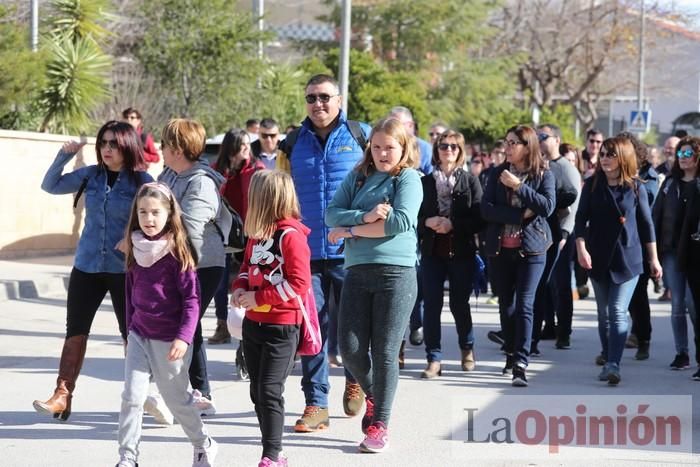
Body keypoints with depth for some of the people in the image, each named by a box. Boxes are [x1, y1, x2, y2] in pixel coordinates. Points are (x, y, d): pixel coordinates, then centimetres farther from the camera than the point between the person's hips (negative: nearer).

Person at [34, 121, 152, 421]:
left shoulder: (142, 181, -5)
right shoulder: (91, 175, 5)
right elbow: (50, 186, 6)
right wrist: (64, 156, -7)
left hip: (125, 269, -3)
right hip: (87, 266, 3)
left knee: (132, 334, 5)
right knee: (75, 331, 2)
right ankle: (62, 396, 4)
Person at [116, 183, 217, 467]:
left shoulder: (177, 252, -12)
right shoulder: (136, 250, 5)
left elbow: (192, 298, -14)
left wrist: (184, 337, -21)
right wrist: (129, 329, 19)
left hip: (169, 340, -4)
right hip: (139, 336, 4)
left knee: (176, 399, 9)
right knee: (131, 397, -6)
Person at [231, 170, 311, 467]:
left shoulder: (291, 236, -16)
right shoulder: (257, 234, 10)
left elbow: (299, 284, -20)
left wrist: (258, 298, -20)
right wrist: (240, 289, 1)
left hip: (281, 327, -9)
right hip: (253, 323, 9)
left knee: (270, 392, -10)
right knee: (257, 392, 11)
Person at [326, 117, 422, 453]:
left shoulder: (408, 178, 2)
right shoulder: (357, 177, 14)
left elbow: (402, 221, -13)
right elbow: (332, 213, 3)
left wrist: (351, 230, -7)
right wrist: (366, 217, -15)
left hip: (396, 272, -4)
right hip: (357, 271, 4)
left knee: (385, 351, -1)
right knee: (350, 347, 0)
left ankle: (379, 424, 10)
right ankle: (373, 394, 30)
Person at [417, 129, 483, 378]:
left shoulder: (470, 181, 4)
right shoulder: (425, 182, 8)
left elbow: (478, 218, -3)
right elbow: (414, 217, 7)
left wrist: (453, 224, -14)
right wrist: (428, 222, -12)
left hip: (461, 252, -1)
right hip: (432, 252, 1)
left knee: (460, 303, 6)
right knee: (431, 305, -4)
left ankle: (467, 349, 30)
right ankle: (434, 359, 1)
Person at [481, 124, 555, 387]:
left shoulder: (543, 175, 1)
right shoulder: (497, 174, 7)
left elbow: (547, 207, -14)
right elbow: (486, 209, -4)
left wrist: (518, 186, -16)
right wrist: (520, 214, -14)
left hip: (531, 248, -3)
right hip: (500, 248, 3)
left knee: (524, 304, -11)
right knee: (506, 304, 10)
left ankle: (520, 364, -16)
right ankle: (511, 354, 25)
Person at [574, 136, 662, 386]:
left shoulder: (636, 187, 0)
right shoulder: (592, 185, 2)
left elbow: (646, 224, 4)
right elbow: (581, 218, 1)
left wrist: (654, 259, 5)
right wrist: (581, 248, -13)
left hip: (627, 259, -2)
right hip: (598, 259, 2)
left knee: (618, 313, -12)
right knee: (604, 314, 10)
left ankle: (613, 365, -19)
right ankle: (608, 361, 20)